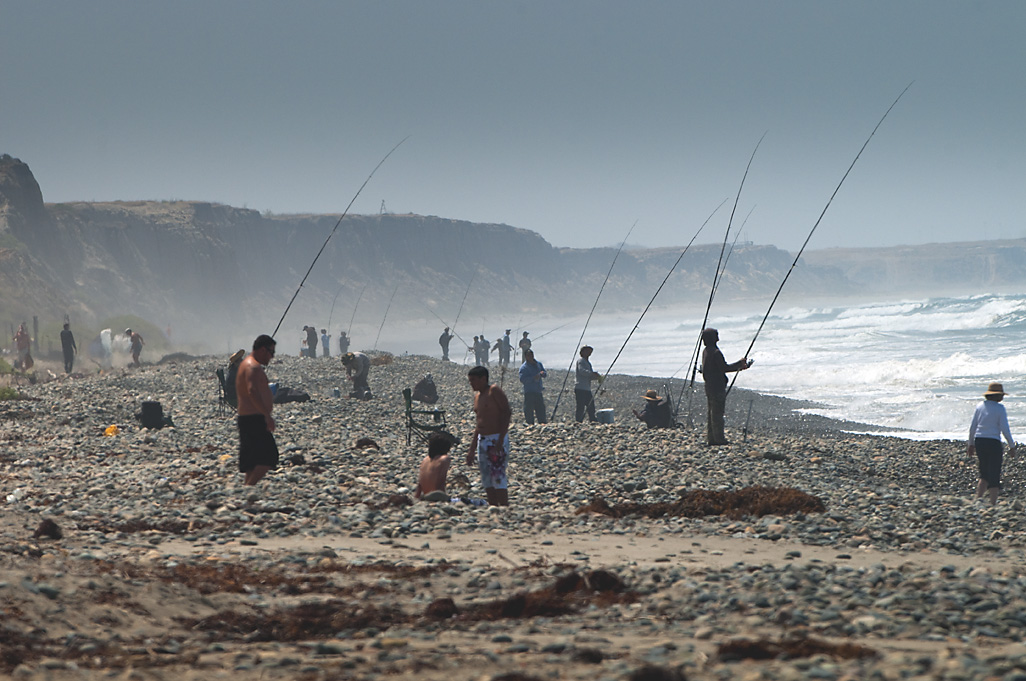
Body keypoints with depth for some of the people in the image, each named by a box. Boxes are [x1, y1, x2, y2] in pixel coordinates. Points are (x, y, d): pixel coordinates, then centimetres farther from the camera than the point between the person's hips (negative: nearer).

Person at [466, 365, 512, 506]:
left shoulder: (494, 391, -9)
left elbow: (507, 413, -16)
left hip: (497, 438, -9)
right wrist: (472, 449, 21)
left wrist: (500, 440, -23)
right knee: (487, 480, 7)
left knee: (498, 478, -12)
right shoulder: (477, 396, 16)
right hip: (482, 440, 9)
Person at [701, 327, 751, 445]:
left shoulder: (705, 352, 13)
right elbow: (724, 368, -17)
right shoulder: (715, 352, -18)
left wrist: (738, 367, 16)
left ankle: (711, 437, 14)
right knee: (717, 412, -6)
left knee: (711, 412, 12)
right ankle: (719, 438, -5)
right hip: (717, 386, -9)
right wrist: (740, 363, -4)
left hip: (709, 386, 9)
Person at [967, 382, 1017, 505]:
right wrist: (1012, 446, -3)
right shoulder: (1000, 408, -8)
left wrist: (971, 445, 18)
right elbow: (1005, 429, -11)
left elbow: (972, 427, 8)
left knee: (984, 475, 18)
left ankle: (978, 498, 4)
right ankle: (993, 503, 2)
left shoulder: (980, 406, 6)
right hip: (993, 442, -5)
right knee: (994, 476, 2)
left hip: (979, 441, 5)